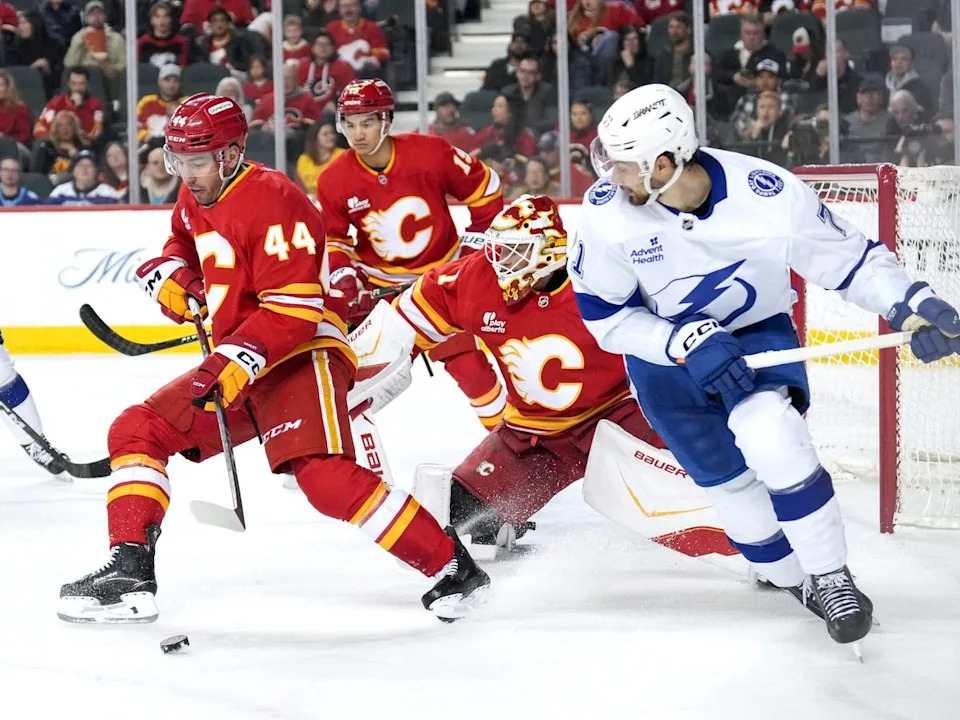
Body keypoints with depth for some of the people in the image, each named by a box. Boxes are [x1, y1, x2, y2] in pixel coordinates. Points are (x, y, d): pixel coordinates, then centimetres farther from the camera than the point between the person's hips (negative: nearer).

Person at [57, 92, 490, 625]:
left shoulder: (273, 202, -19)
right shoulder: (194, 199, 8)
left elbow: (294, 311, -24)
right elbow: (182, 242, 32)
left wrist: (236, 361, -32)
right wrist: (171, 274, 9)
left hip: (303, 355, -9)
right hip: (235, 364, 10)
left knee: (323, 475, -28)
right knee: (136, 431, 4)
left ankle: (451, 566, -21)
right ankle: (130, 571, 3)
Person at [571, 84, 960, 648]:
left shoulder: (768, 194, -27)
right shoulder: (608, 211, -24)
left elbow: (849, 257, -13)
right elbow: (605, 313, -13)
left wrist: (911, 303, -27)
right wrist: (686, 343, -26)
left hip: (757, 334, -2)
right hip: (665, 352, 2)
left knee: (770, 438, -27)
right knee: (731, 483, 0)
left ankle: (831, 577, -9)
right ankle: (793, 579, 28)